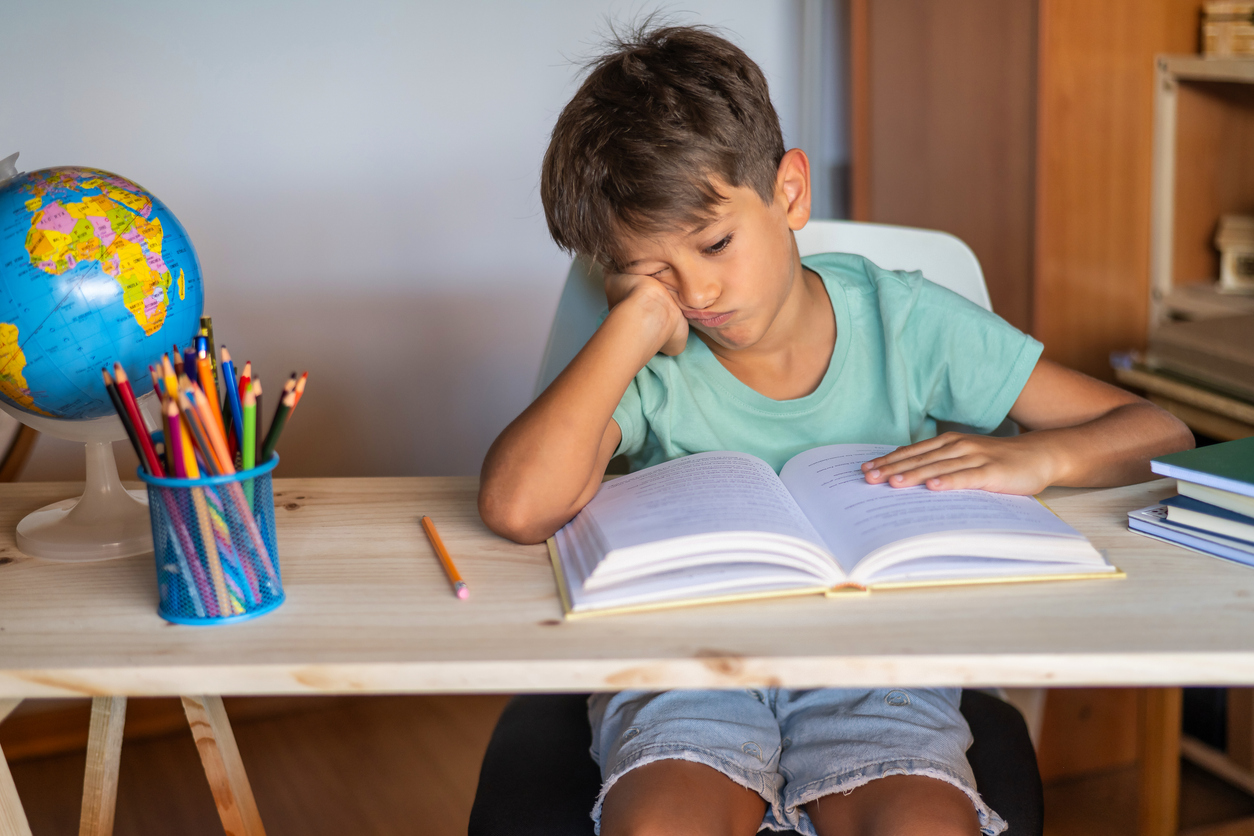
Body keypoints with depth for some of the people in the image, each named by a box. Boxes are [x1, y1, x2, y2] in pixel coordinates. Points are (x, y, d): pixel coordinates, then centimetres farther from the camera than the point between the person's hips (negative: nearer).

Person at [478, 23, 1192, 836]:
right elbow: (518, 508, -23)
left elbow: (1158, 433, 3)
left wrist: (1036, 456, -19)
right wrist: (639, 317, -16)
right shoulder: (648, 365, -2)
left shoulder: (900, 321, 0)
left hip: (877, 658, 1)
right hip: (683, 664, 0)